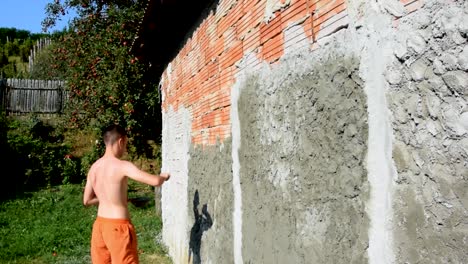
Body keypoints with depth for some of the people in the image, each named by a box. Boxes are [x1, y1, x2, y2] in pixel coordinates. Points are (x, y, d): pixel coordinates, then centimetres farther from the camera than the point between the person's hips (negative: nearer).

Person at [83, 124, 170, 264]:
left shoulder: (93, 167, 5)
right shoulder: (123, 166, -17)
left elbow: (86, 200, 14)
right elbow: (155, 181, -24)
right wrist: (164, 176, -3)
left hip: (100, 224, 8)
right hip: (118, 227, -7)